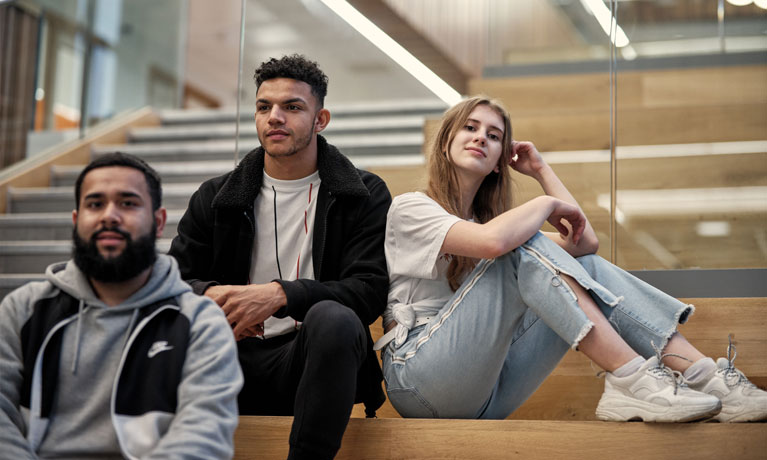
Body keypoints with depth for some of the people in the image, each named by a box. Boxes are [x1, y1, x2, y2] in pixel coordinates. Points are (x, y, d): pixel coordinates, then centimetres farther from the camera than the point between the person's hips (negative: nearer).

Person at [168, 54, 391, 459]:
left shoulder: (364, 195, 8)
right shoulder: (215, 198, 16)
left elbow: (371, 289, -5)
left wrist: (280, 294, -21)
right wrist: (210, 296, -17)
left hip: (307, 360, -2)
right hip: (233, 362, 2)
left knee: (333, 317, -37)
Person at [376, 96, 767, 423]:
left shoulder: (487, 217, 23)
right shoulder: (410, 208, -2)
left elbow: (586, 242, 13)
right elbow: (492, 241, -25)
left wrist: (541, 170, 15)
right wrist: (547, 204, -9)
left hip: (485, 392, 7)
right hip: (417, 376, -7)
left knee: (588, 265, -6)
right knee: (523, 248, -25)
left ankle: (705, 375, -20)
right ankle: (632, 378, -32)